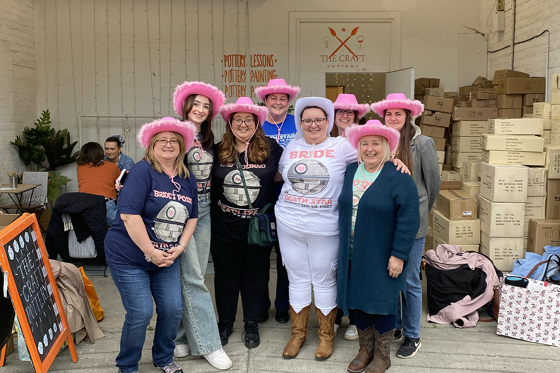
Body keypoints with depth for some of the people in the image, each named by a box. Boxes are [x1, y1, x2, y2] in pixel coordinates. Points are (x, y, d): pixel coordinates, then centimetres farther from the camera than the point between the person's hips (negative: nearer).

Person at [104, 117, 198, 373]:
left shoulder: (188, 179, 4)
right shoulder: (142, 171, -16)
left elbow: (192, 216, 11)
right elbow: (129, 215, -23)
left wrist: (180, 246, -4)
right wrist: (151, 252, -21)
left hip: (166, 258, 6)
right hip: (129, 256, -6)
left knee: (173, 308, 4)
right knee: (141, 313, -5)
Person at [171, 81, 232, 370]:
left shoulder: (208, 140, 13)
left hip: (204, 211, 7)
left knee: (194, 276, 10)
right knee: (191, 278, -4)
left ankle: (182, 335, 23)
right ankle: (208, 344, 3)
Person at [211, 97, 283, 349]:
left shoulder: (271, 149, -4)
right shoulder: (218, 151, 1)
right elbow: (208, 184, 11)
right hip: (224, 226, 1)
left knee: (254, 274, 11)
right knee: (225, 273, 12)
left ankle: (252, 324, 28)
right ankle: (225, 322, 30)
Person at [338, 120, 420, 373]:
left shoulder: (398, 178, -13)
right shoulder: (350, 172, 5)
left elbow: (408, 219, -15)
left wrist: (398, 255, -17)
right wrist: (344, 246, 11)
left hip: (381, 255, -5)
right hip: (353, 254, 5)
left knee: (381, 301, 6)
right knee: (357, 299, 13)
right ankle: (366, 349, 32)